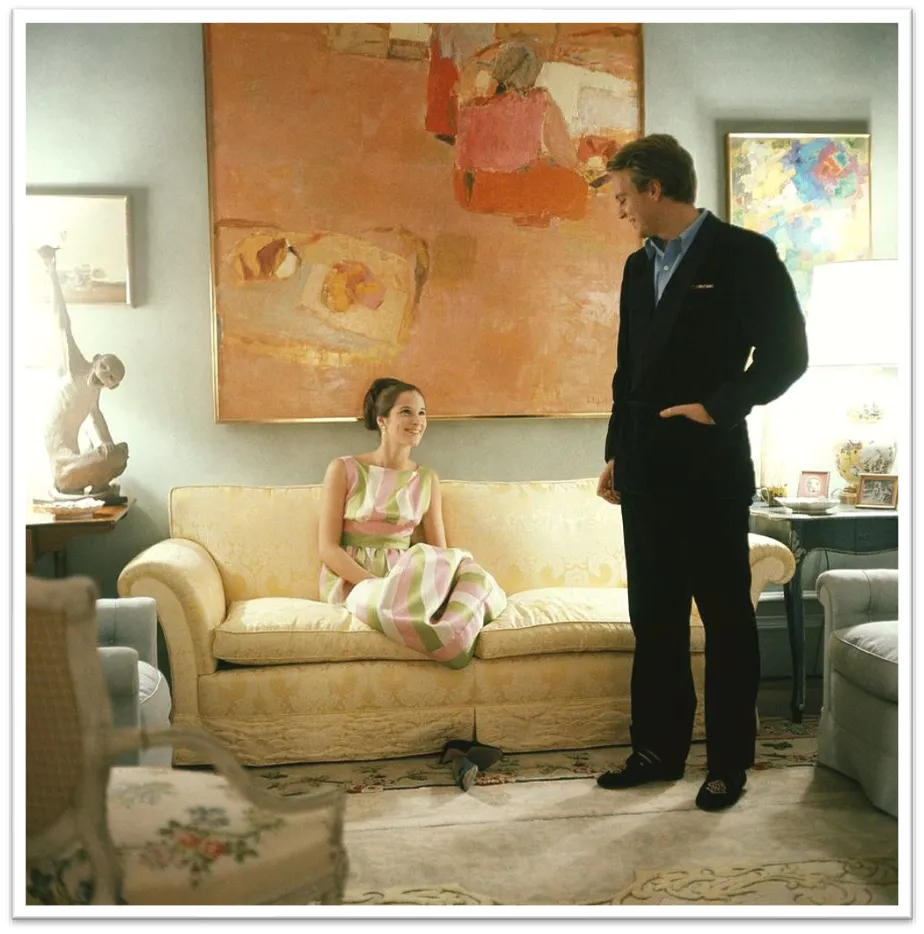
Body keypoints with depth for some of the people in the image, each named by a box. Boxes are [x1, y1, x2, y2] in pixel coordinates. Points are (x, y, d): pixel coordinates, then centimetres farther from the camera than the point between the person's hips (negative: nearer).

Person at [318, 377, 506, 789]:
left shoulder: (427, 479, 15)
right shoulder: (344, 470, 3)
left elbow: (440, 551, 10)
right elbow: (327, 547, -4)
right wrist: (375, 583, -21)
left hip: (406, 578, 4)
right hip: (352, 581, -3)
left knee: (466, 570, -31)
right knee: (393, 603, -41)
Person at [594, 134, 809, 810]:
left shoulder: (744, 254, -4)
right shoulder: (639, 267, 16)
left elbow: (786, 351, -6)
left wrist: (718, 407, -14)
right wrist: (616, 454, 16)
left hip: (710, 469, -6)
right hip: (646, 470, 7)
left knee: (726, 616, 2)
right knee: (654, 616, 11)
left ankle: (729, 762, 13)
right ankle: (659, 749, 22)